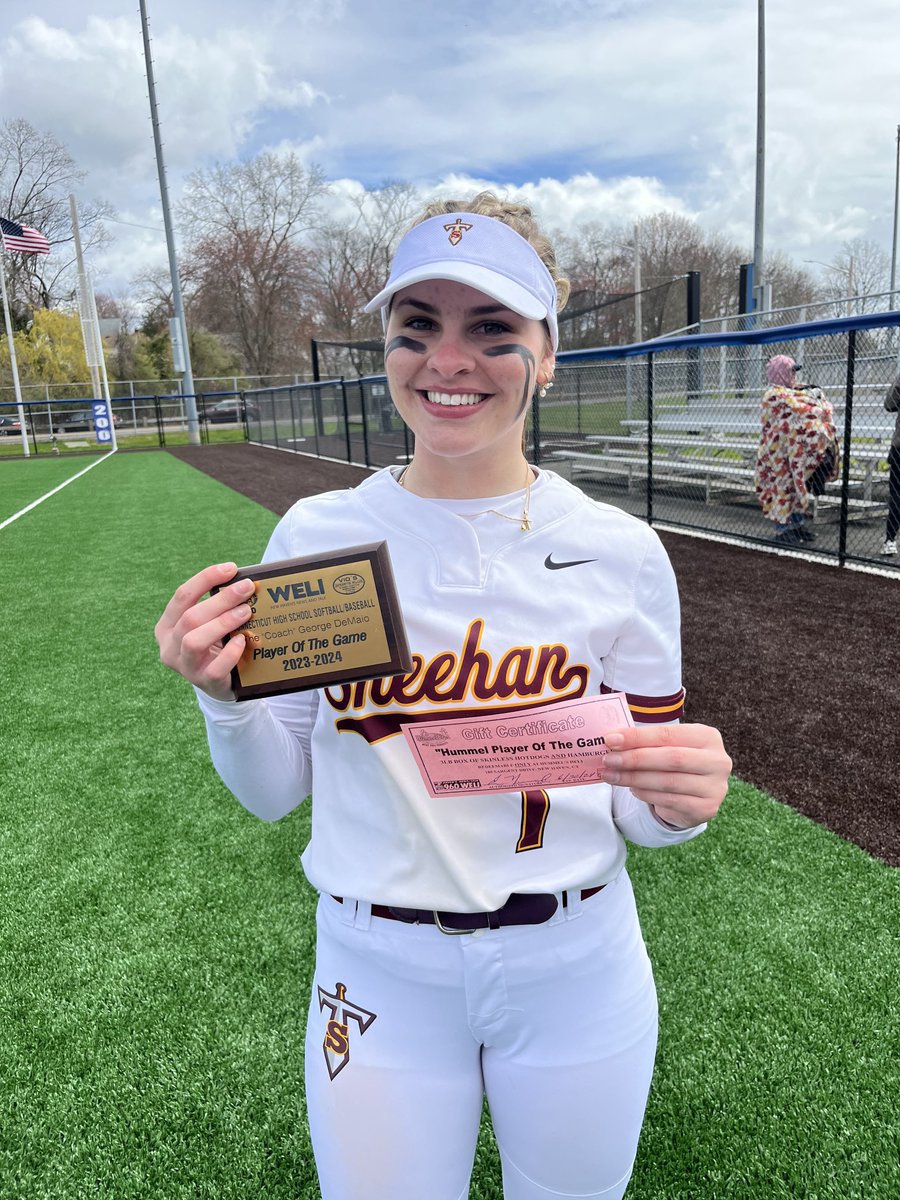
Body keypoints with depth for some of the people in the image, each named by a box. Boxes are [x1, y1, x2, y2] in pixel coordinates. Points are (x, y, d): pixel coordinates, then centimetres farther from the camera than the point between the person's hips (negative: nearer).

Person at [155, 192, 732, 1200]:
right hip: (379, 973, 0)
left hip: (577, 966, 1)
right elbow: (274, 790, -2)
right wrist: (223, 696, -21)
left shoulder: (620, 551, -10)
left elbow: (637, 812, -2)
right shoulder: (315, 537, -9)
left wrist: (683, 796, -24)